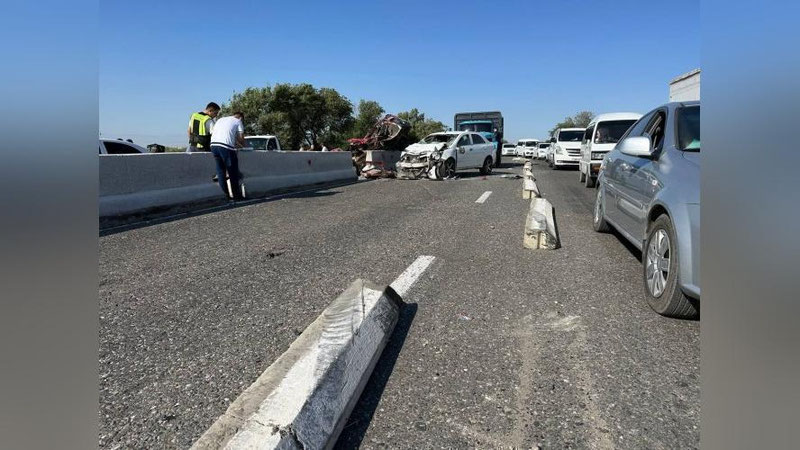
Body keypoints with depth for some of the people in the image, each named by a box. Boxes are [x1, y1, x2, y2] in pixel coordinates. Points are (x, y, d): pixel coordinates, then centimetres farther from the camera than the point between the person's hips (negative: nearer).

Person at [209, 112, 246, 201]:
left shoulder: (220, 119, 30)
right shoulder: (238, 121, 13)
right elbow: (241, 138, 5)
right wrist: (241, 145, 27)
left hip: (213, 144, 6)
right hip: (226, 146, -6)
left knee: (220, 170, 13)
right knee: (233, 172, 2)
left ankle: (226, 194, 14)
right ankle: (236, 195, 6)